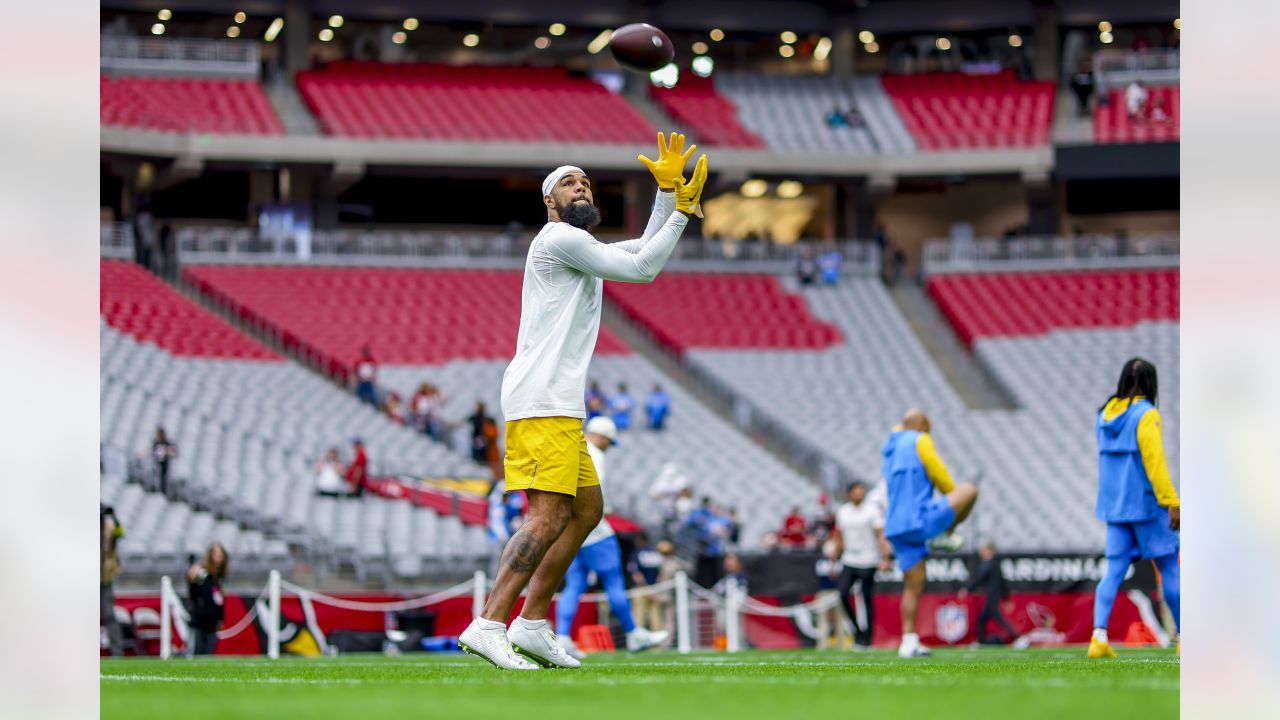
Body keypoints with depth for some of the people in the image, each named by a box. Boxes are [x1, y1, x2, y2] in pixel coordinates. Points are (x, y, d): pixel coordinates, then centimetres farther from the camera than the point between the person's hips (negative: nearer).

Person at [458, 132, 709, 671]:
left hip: (559, 407, 11)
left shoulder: (583, 250, 25)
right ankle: (488, 625, -25)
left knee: (587, 509, 14)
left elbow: (643, 254, 34)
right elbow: (641, 268, -7)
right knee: (549, 516, -19)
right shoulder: (559, 239, -7)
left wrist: (666, 190, 23)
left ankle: (532, 623, 13)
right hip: (541, 400, -11)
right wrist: (682, 211, 1)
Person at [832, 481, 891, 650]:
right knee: (843, 594, -10)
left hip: (868, 562, -4)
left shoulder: (872, 510, -4)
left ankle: (866, 638, 4)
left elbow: (881, 536, -8)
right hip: (849, 561, 4)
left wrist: (885, 558, -17)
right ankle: (857, 630, 6)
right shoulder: (842, 512, 10)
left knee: (867, 599, -2)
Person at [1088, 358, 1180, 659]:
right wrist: (1172, 503, -15)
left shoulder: (1105, 414, 10)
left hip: (1113, 507, 6)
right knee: (1170, 569, 5)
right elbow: (1155, 462, -17)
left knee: (1114, 571, 2)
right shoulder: (1146, 415, -11)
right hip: (1145, 505, -6)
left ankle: (1099, 635, -14)